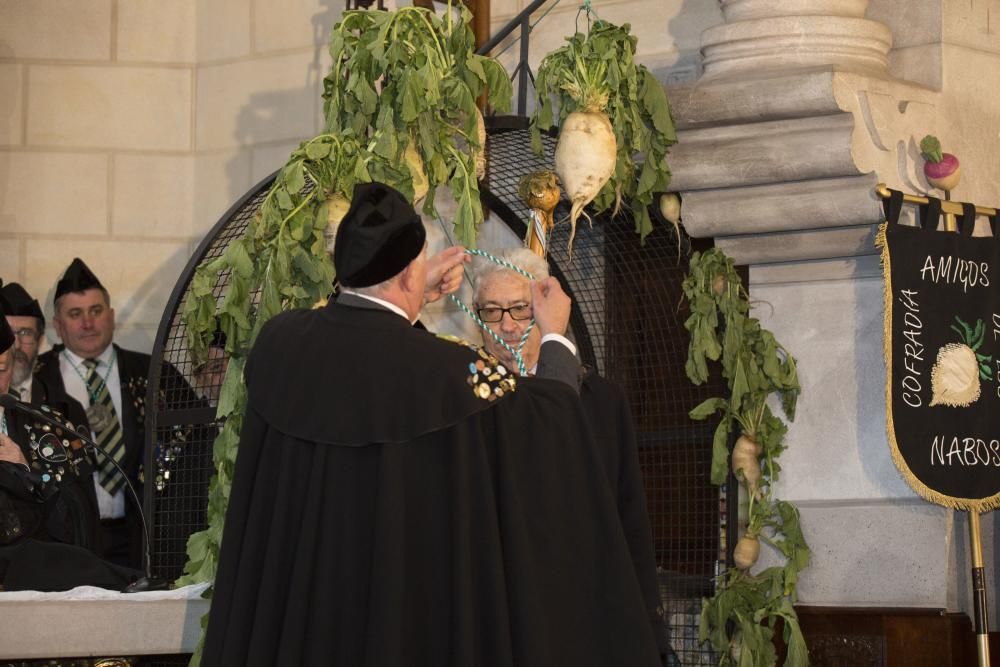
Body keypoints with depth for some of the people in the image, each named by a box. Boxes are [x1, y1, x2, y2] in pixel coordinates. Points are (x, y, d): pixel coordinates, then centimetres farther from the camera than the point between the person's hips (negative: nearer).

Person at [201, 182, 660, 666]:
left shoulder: (279, 341, -6)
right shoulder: (445, 370, -20)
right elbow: (554, 412, -3)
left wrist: (414, 299, 22)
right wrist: (556, 337, 15)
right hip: (405, 610, -4)